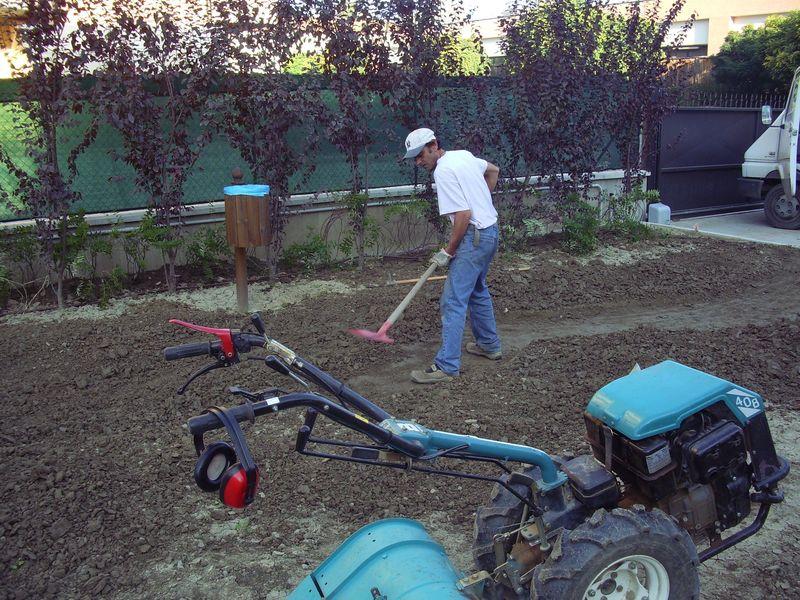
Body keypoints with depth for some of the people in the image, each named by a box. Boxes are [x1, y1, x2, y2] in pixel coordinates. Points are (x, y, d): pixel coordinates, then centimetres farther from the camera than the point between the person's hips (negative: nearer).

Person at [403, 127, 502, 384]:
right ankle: (489, 345, 38)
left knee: (453, 302, -10)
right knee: (477, 290, 25)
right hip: (490, 231, 10)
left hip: (474, 237, -10)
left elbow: (464, 215, -24)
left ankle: (446, 366, -9)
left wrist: (448, 252, -15)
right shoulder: (464, 155, 10)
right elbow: (493, 170, 28)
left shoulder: (443, 172, -18)